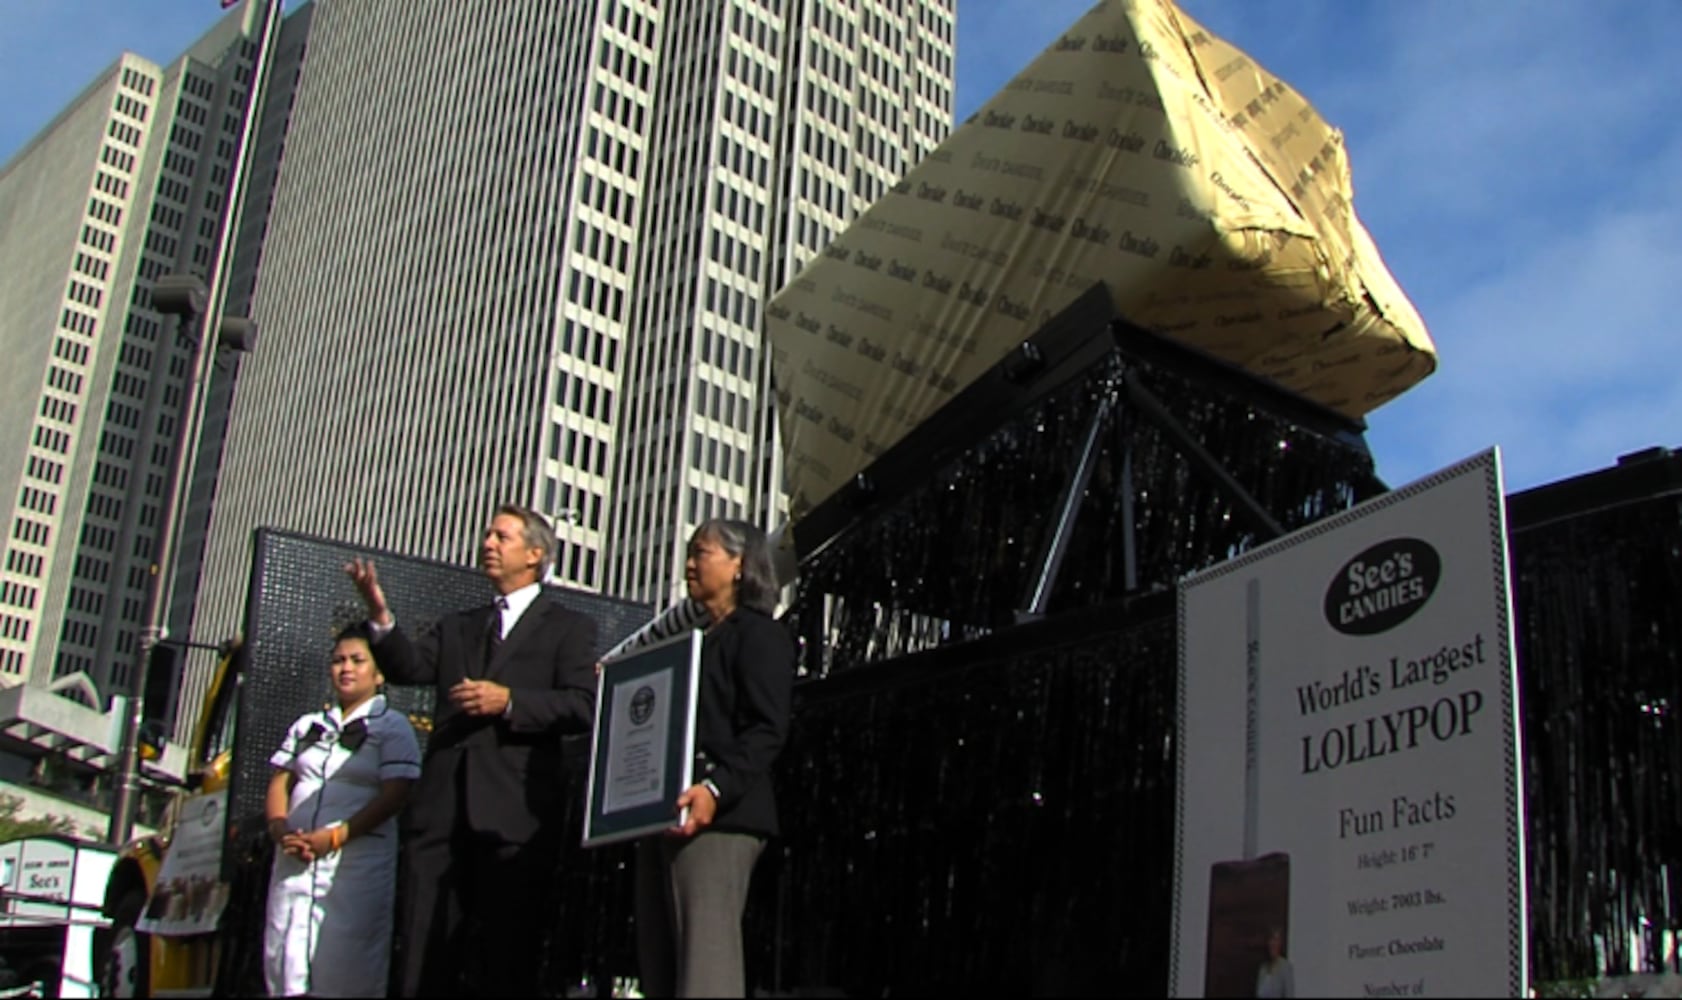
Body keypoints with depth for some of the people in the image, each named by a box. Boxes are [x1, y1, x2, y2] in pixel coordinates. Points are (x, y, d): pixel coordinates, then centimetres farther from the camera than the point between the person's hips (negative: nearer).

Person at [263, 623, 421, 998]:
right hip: (295, 860, 4)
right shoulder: (308, 726, 20)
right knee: (287, 964, 0)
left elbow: (393, 796, -6)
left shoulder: (392, 727, 4)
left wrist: (336, 836, -17)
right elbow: (279, 783, 15)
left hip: (358, 860, -4)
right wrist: (281, 830, -7)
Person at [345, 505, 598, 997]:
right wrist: (381, 617, -10)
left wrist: (509, 701, -16)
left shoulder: (568, 627, 9)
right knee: (424, 957, 3)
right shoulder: (457, 626, 24)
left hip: (514, 811, -4)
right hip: (442, 808, 5)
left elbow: (581, 707, -5)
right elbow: (409, 667, 6)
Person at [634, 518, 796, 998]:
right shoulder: (696, 639, 27)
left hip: (717, 819, -9)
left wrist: (715, 789, -26)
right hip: (664, 819, 9)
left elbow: (767, 731, -11)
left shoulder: (761, 635, 1)